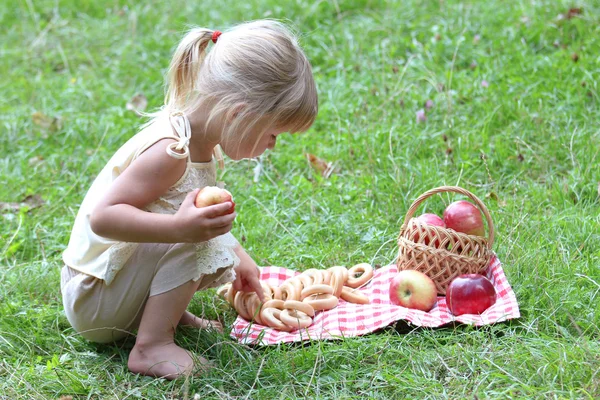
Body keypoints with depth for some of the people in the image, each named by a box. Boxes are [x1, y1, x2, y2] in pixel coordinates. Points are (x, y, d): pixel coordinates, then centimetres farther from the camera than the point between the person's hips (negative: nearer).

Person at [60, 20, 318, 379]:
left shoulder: (201, 143, 3)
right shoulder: (170, 151, -27)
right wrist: (180, 227, -43)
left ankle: (170, 312, 0)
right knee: (197, 240, -27)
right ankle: (152, 346, -23)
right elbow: (102, 217, -33)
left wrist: (239, 257, 20)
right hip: (92, 301, -9)